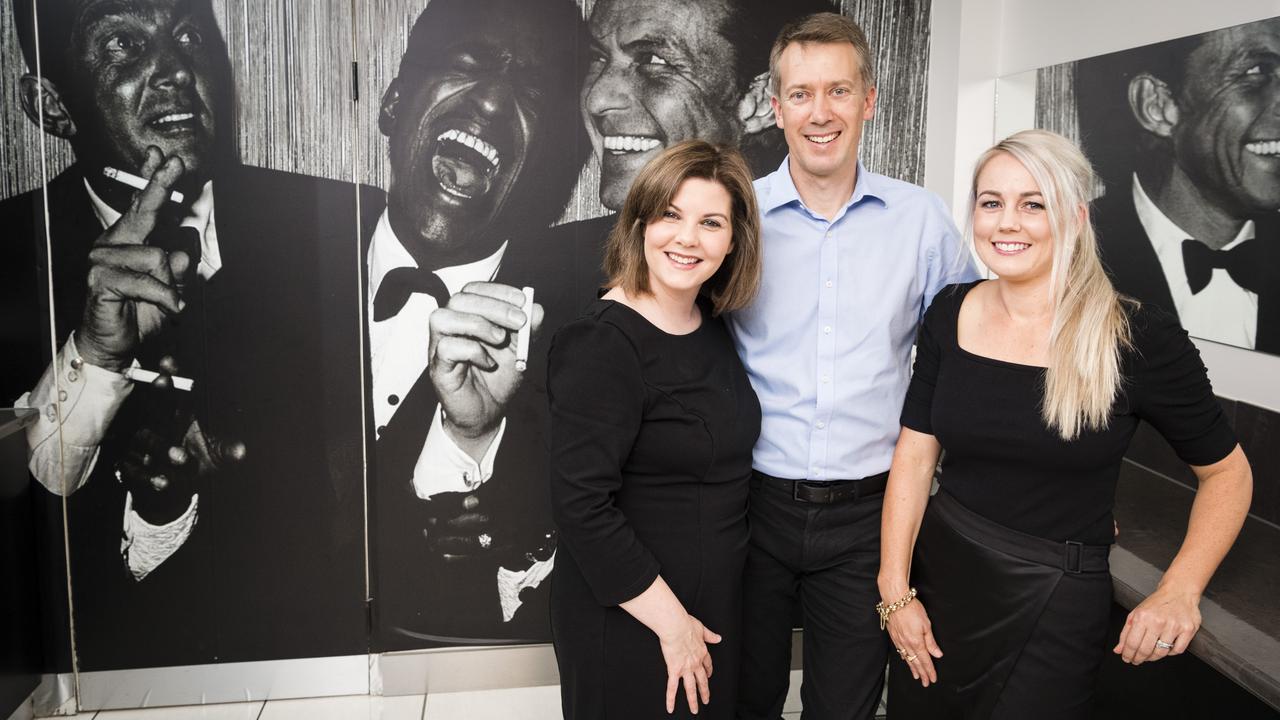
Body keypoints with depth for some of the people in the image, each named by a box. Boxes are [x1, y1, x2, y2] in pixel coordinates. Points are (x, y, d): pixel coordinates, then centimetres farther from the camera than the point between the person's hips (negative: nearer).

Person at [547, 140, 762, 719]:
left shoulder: (711, 325, 3)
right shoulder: (602, 344, -21)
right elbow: (582, 504, -24)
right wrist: (671, 621, -19)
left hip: (716, 603, 8)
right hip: (627, 622, -7)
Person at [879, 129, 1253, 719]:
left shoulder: (1138, 339, -13)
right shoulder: (950, 315, -2)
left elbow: (1226, 473, -2)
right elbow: (915, 456, -1)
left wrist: (1179, 590, -13)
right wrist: (894, 591, -6)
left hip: (1054, 605, -3)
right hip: (937, 575, 4)